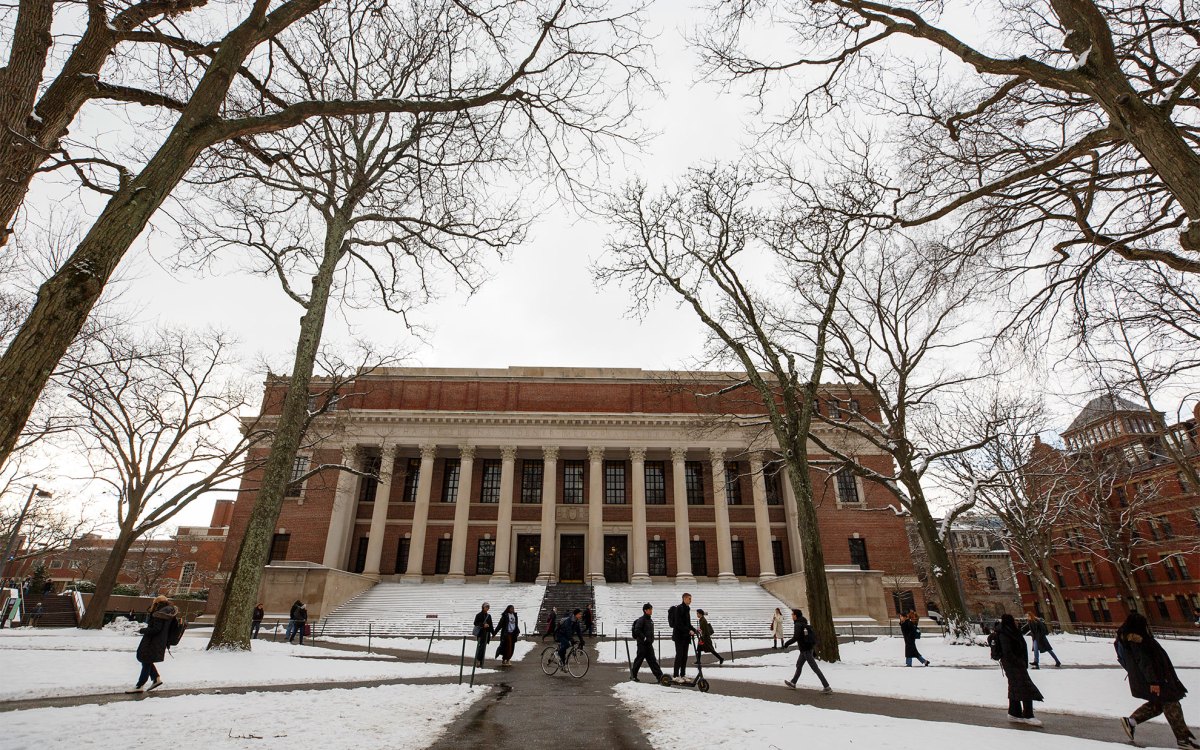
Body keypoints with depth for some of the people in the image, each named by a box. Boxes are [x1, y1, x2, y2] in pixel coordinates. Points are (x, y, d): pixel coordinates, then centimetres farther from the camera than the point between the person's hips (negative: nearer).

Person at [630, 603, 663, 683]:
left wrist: (651, 639, 17)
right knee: (639, 659, 1)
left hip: (649, 644, 8)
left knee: (652, 660, 3)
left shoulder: (650, 620, 14)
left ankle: (659, 676, -1)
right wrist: (644, 638, -22)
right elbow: (637, 630, -21)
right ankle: (633, 675, 14)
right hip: (642, 643, -8)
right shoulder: (641, 620, -13)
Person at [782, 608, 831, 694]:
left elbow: (795, 638, -26)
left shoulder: (798, 625, -18)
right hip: (808, 648, 10)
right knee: (799, 665, 21)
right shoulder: (804, 624, 11)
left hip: (805, 650, -10)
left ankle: (827, 687, -3)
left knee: (815, 668, -5)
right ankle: (793, 683, 33)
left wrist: (786, 644, -15)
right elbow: (813, 633, 17)